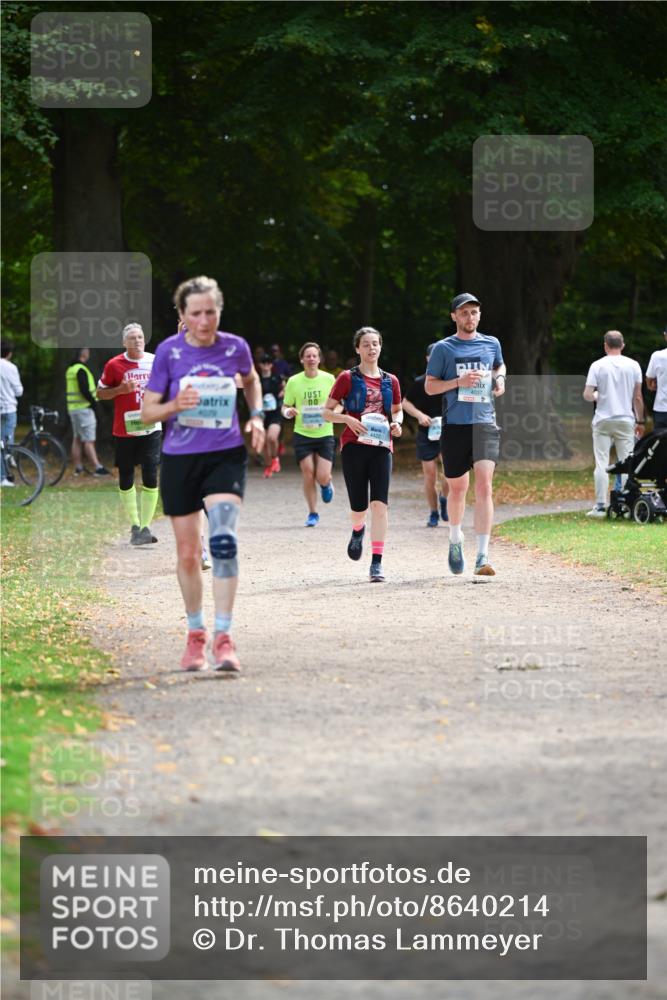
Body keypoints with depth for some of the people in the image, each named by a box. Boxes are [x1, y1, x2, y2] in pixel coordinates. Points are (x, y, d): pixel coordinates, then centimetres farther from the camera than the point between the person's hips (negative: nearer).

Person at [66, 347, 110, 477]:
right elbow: (84, 390, -24)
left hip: (73, 408, 9)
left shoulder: (70, 370, 13)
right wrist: (93, 402, -12)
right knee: (89, 440, -12)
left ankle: (78, 467, 14)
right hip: (84, 408, -9)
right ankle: (97, 467, -15)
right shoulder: (81, 370, -17)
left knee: (77, 439, 12)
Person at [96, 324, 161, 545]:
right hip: (124, 430, -1)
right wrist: (121, 389, -12)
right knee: (126, 480, 6)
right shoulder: (114, 365, -3)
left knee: (150, 478, -8)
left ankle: (146, 527, -5)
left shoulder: (155, 361, 3)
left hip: (150, 428, 1)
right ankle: (134, 526, 19)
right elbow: (100, 393, 2)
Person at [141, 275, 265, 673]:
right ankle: (196, 633, 29)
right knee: (188, 554, 8)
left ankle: (224, 638, -18)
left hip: (226, 457, -1)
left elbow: (251, 379, 20)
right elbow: (148, 412, -2)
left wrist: (257, 416, 5)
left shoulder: (235, 347, -4)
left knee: (223, 541, -21)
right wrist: (175, 405, -22)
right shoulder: (169, 351, -8)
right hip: (180, 460, 1)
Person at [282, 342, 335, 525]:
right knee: (308, 474, -4)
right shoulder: (294, 381, -1)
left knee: (322, 477, -9)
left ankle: (327, 484, 30)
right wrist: (288, 412, -17)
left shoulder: (328, 379, -2)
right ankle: (312, 514, 12)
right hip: (302, 435, 1)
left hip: (325, 435, -1)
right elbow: (285, 407, 6)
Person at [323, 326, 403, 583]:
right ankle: (358, 530, 42)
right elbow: (328, 412, 2)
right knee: (359, 506, 3)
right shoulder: (347, 378, 1)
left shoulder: (390, 381, 10)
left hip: (381, 447, 2)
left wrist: (397, 423, 1)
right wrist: (348, 419, -16)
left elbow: (397, 410, 23)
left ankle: (377, 563, -12)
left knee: (380, 503, -12)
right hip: (354, 446, -2)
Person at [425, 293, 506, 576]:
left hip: (485, 425, 1)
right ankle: (455, 540, 38)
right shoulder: (443, 348, 2)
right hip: (454, 425, -1)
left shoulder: (491, 344, 10)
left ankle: (482, 556, -18)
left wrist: (500, 379, 9)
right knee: (458, 488, 10)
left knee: (484, 487, -14)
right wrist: (459, 381, -13)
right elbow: (429, 386, 2)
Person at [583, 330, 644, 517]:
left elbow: (587, 395, -9)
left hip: (603, 421, -1)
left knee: (602, 464, 1)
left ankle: (600, 506, -2)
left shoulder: (597, 366, -4)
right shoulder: (633, 366, 1)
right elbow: (638, 398, 3)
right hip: (625, 421, 1)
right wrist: (640, 421, 12)